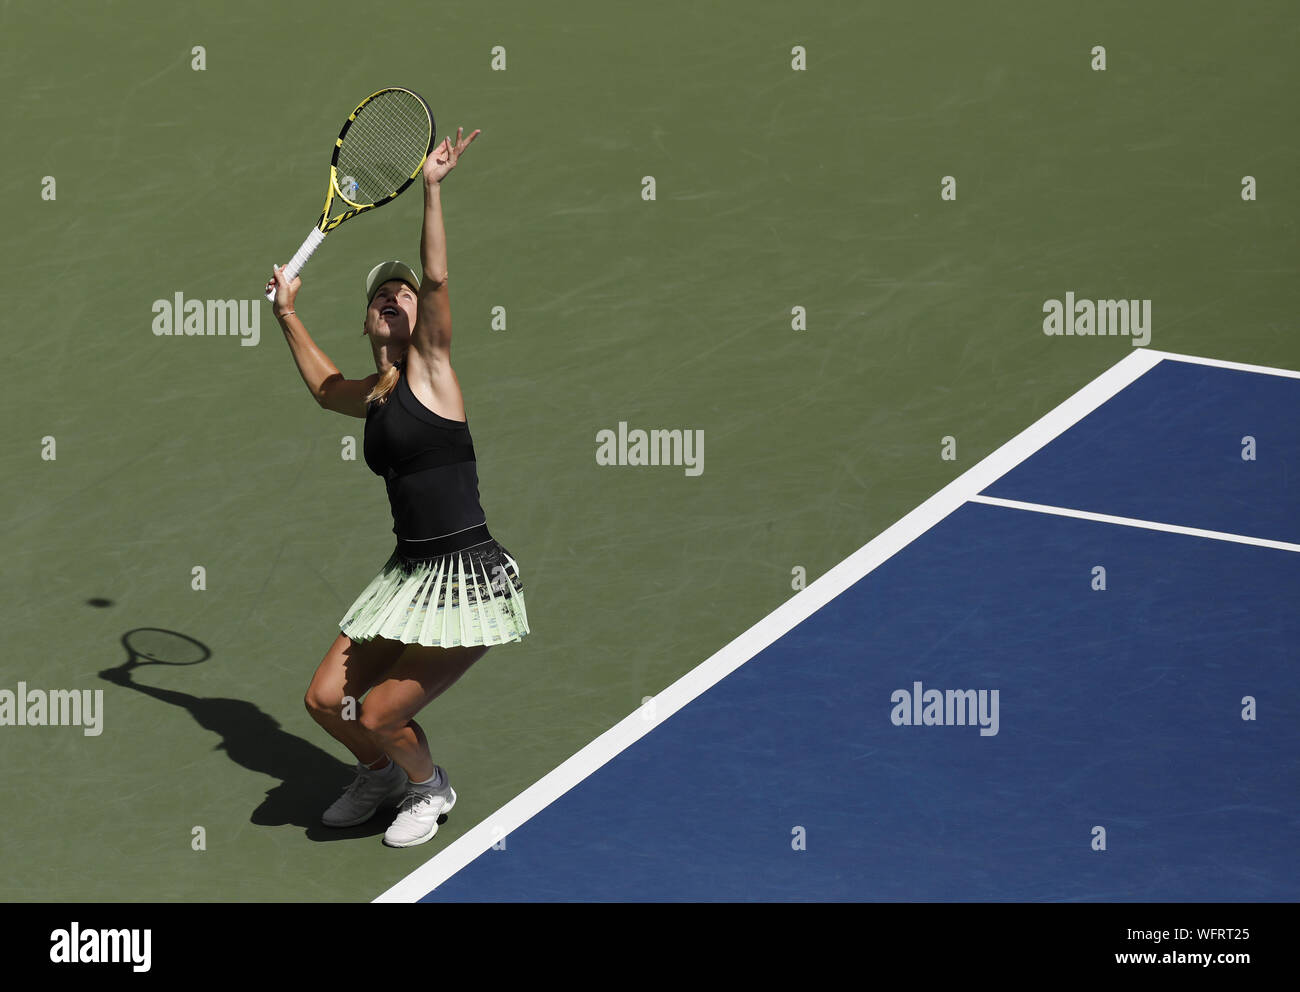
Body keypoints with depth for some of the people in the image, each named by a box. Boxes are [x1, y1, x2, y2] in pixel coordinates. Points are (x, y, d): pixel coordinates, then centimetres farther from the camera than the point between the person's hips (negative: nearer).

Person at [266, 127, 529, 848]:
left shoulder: (430, 368, -5)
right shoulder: (376, 394, 12)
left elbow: (435, 280, -20)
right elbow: (324, 388, 36)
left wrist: (433, 190, -25)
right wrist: (287, 314, 35)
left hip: (468, 578, -7)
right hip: (408, 573, 7)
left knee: (380, 715, -7)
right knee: (326, 700, 4)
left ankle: (429, 789, 24)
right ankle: (380, 773, 35)